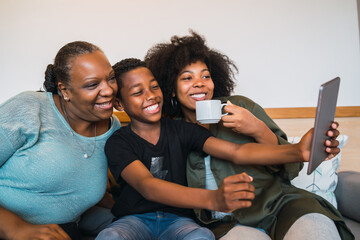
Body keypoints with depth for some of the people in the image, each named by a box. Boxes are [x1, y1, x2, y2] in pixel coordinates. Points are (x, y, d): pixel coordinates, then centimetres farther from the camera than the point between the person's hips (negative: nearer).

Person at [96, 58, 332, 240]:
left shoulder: (181, 130, 2)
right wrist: (213, 199, -43)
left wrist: (297, 151, -28)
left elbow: (236, 152, -10)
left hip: (176, 219, 2)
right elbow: (146, 186, -25)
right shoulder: (118, 143, -6)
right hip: (134, 219, -1)